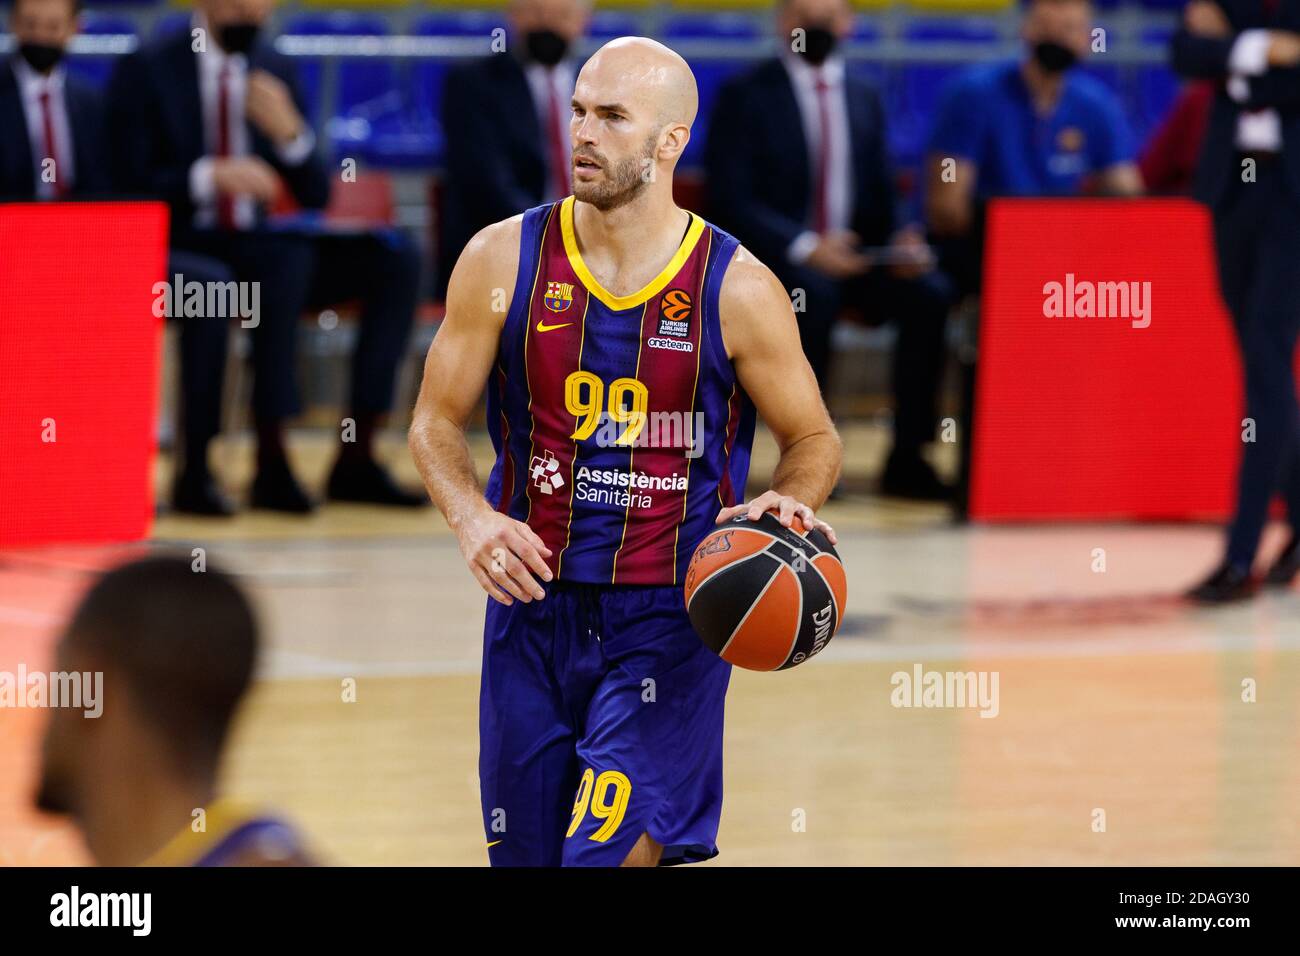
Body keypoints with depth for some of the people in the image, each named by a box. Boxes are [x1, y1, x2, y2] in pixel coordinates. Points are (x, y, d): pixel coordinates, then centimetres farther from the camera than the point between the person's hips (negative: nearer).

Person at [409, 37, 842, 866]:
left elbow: (814, 439, 6)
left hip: (668, 617, -3)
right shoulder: (504, 261, -2)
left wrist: (792, 505, -16)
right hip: (535, 606, 3)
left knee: (609, 855, -18)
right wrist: (472, 517, -14)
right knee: (525, 853, 10)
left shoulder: (738, 290, -6)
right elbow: (437, 421, 6)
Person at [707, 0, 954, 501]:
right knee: (814, 292, -37)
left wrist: (902, 243, -9)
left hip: (852, 254, 4)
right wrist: (804, 249, -23)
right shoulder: (744, 96, 0)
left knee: (930, 294, -23)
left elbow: (881, 198, 15)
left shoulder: (864, 100, 16)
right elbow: (730, 201, -9)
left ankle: (907, 457, -18)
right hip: (773, 256, -4)